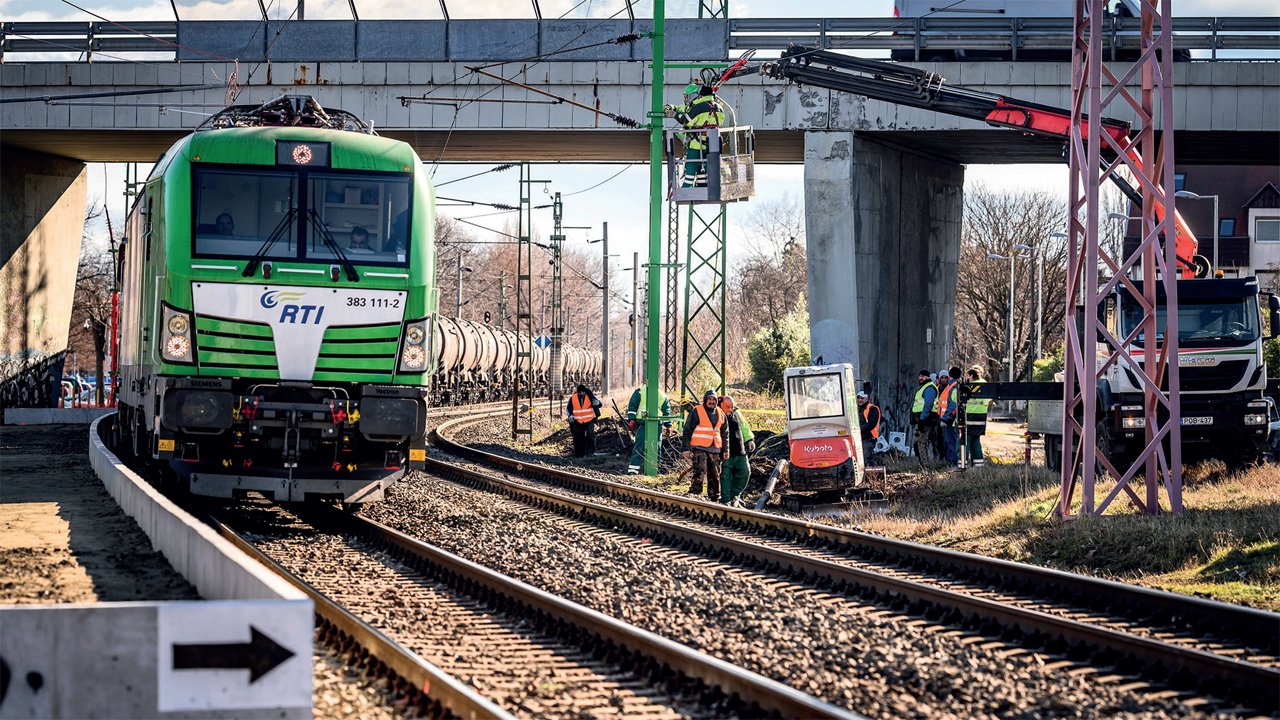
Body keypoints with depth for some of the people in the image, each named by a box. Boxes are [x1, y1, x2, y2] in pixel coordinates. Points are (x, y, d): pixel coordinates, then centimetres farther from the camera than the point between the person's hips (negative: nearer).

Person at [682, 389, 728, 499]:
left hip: (715, 449, 5)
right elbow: (687, 430, -3)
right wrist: (687, 448, -7)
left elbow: (724, 433, 22)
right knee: (700, 470, -19)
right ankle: (694, 494, -20)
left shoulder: (720, 414, 13)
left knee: (714, 474, 8)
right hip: (699, 448, -5)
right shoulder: (696, 412, -4)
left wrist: (725, 450, 17)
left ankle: (714, 497, 17)